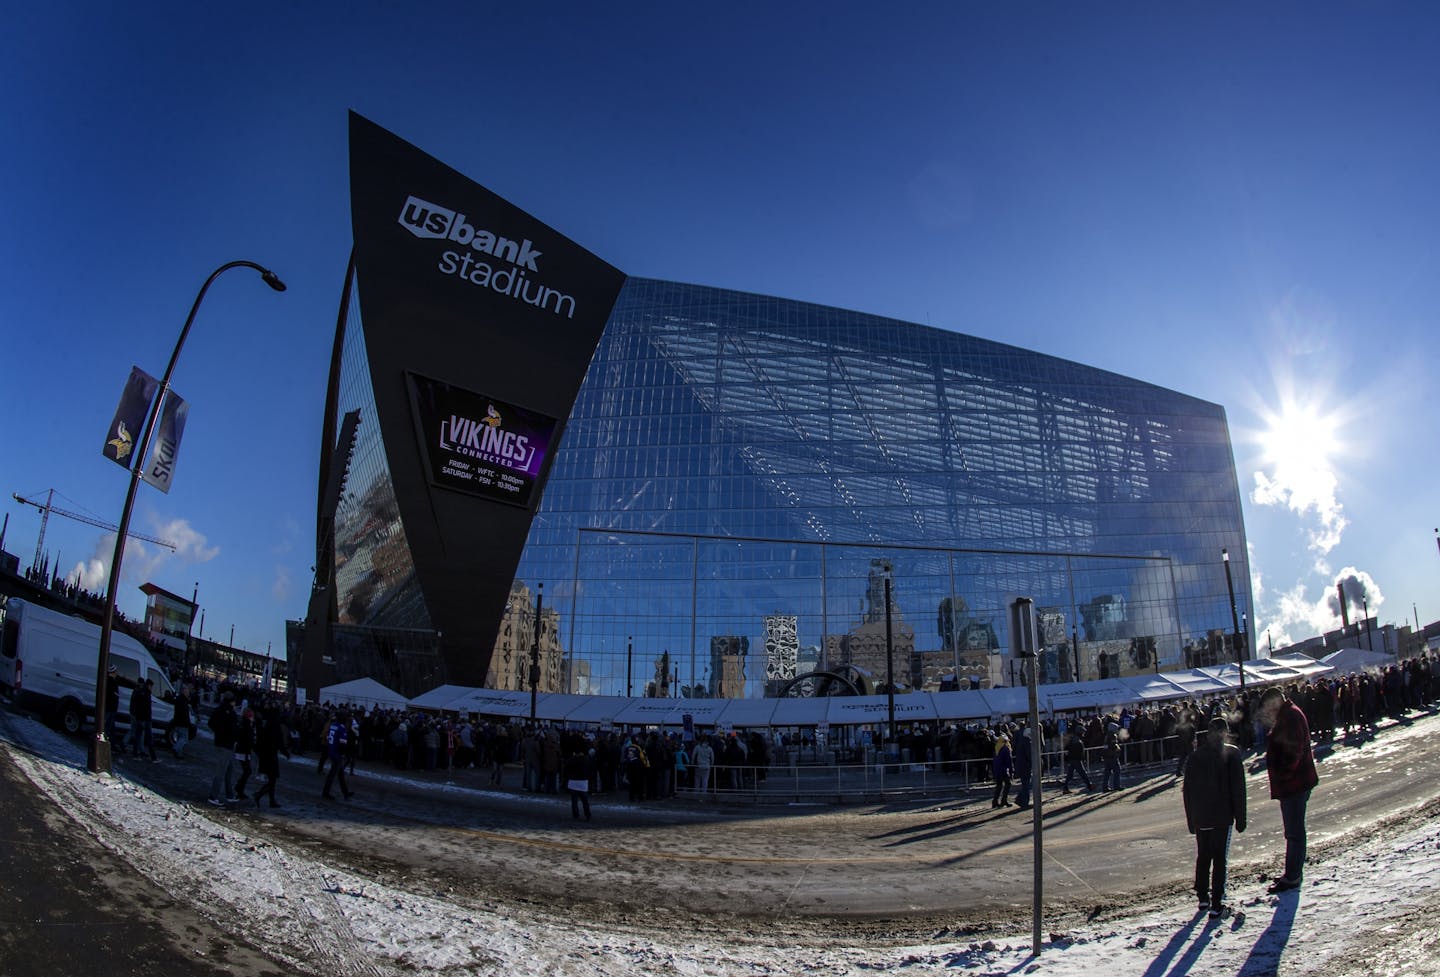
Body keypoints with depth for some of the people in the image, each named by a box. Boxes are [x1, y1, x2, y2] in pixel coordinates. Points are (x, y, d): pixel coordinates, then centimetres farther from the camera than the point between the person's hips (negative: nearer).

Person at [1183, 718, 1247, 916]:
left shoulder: (1195, 756, 6)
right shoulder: (1231, 754, -5)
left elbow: (1187, 790, 8)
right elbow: (1238, 788, -7)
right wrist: (1240, 818, 0)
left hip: (1200, 818, 3)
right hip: (1222, 817, -3)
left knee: (1203, 857, 16)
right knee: (1219, 859, 1)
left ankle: (1203, 897, 20)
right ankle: (1216, 904, -1)